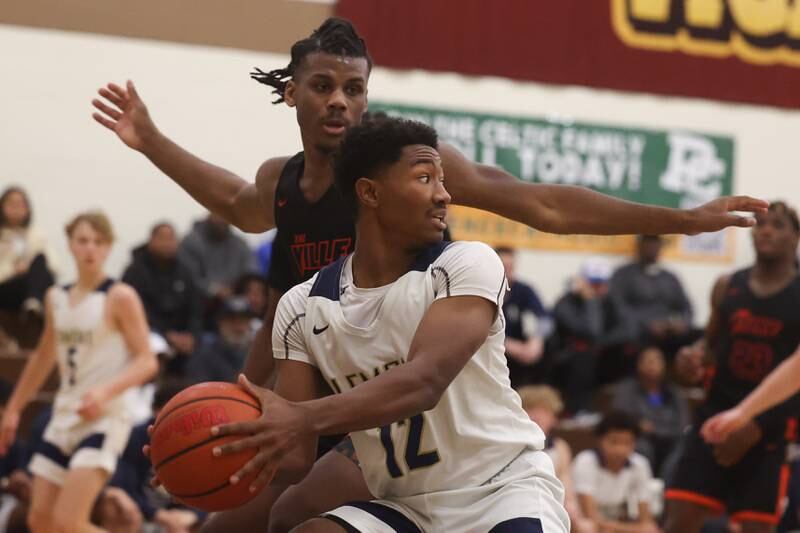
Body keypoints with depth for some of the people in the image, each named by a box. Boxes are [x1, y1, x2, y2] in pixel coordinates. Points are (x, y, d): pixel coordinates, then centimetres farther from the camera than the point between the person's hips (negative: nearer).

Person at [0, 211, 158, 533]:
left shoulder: (120, 297, -7)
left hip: (105, 419, -7)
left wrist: (106, 391, -28)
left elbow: (147, 361, -13)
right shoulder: (56, 299, 12)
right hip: (64, 418, 7)